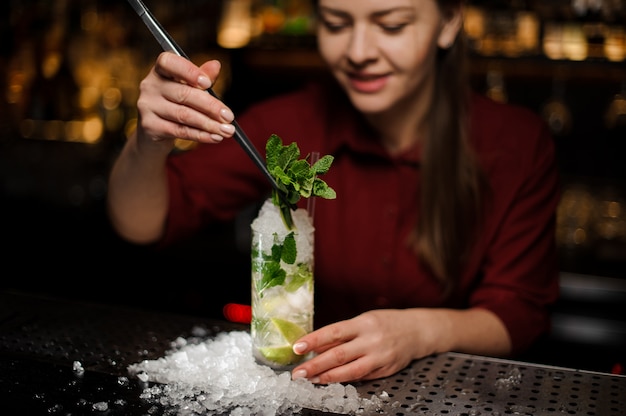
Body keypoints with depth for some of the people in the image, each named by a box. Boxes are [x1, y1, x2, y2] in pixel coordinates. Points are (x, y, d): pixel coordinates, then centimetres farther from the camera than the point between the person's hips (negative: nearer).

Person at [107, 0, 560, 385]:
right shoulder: (294, 122, -7)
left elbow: (520, 316, -9)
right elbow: (140, 225, -9)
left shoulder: (518, 144, -9)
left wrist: (422, 331, -30)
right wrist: (150, 142, -31)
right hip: (299, 381, 1)